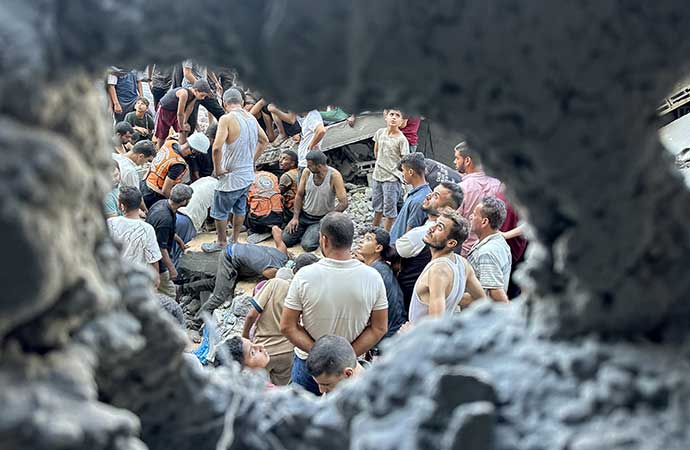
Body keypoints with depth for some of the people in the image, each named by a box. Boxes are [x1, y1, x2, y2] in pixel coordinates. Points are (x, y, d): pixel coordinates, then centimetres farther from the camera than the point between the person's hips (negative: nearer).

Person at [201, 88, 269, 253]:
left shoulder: (227, 119, -20)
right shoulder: (251, 118, 3)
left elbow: (217, 147, -30)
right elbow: (264, 141, 17)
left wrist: (217, 169, -16)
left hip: (232, 177, -7)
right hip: (248, 175, 7)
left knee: (220, 212, 12)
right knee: (240, 209, 22)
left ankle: (221, 243, 25)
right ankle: (235, 241, 34)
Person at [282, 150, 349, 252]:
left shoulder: (334, 176, -21)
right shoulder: (306, 172, -9)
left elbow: (343, 203, -21)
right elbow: (299, 195, 3)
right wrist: (295, 217, -5)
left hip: (321, 219, -4)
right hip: (303, 215, 4)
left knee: (307, 245, -23)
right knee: (285, 240, -8)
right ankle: (307, 232, 18)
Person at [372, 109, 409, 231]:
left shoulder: (402, 139, -15)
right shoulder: (380, 132, 1)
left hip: (391, 179, -6)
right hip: (377, 176, 6)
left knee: (389, 209, 2)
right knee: (377, 206, 22)